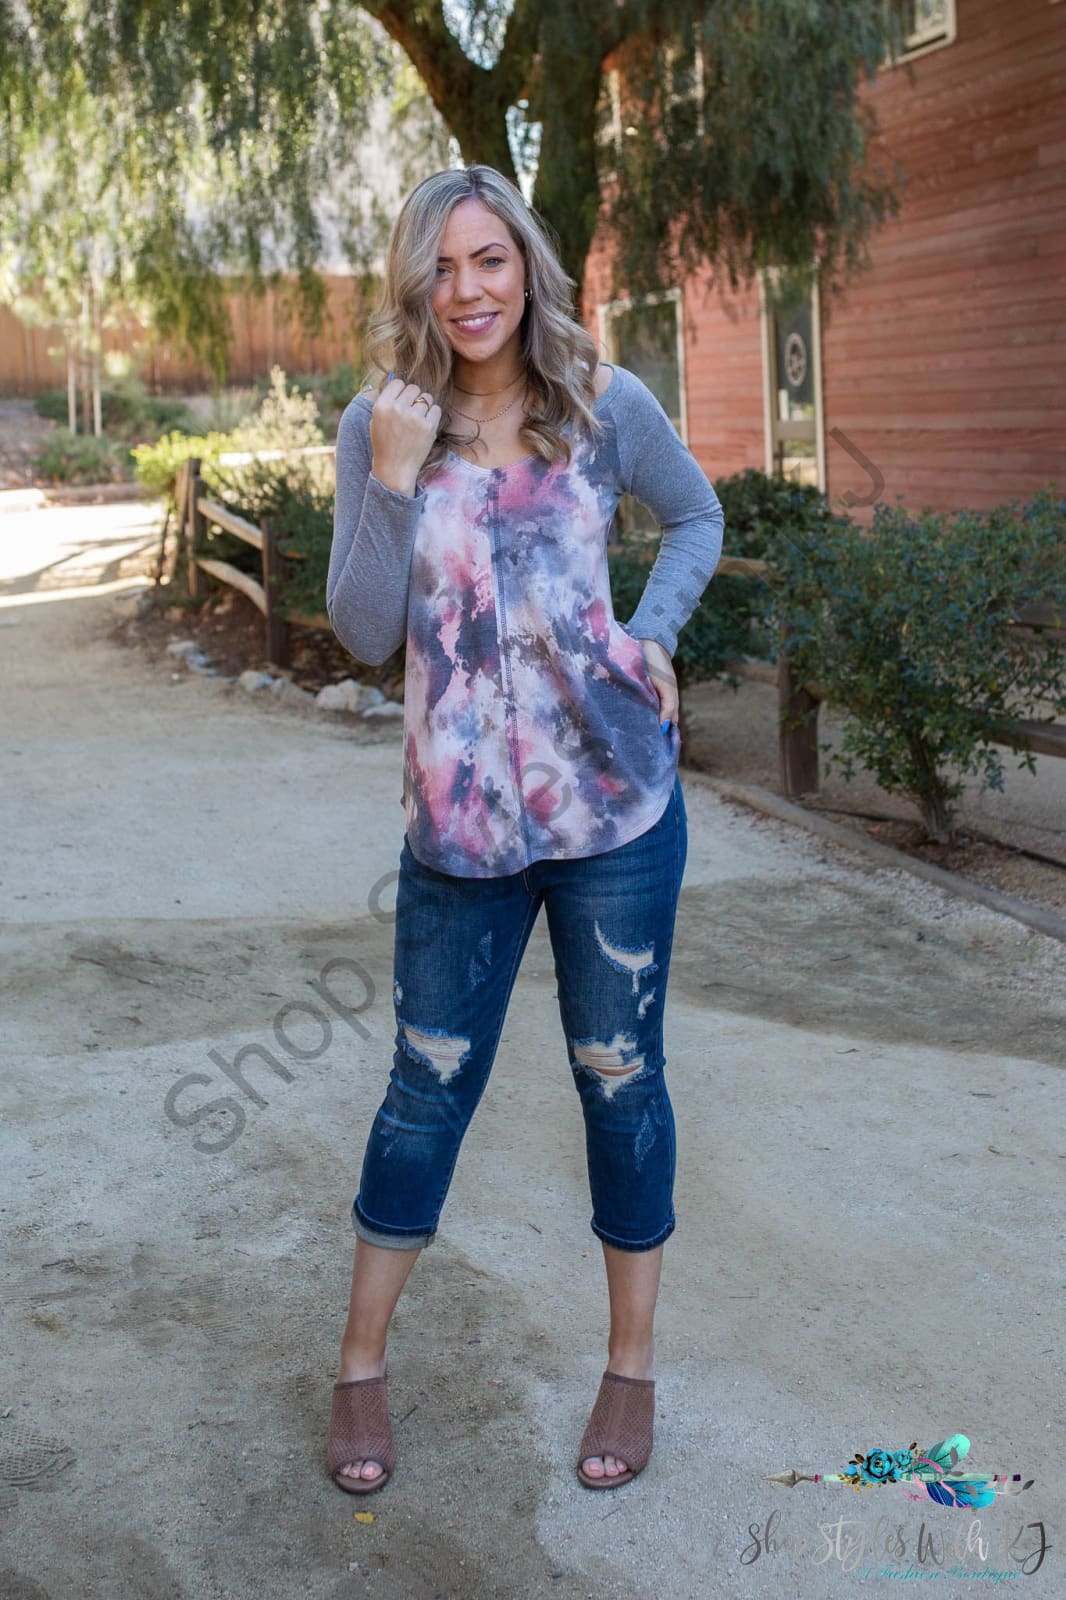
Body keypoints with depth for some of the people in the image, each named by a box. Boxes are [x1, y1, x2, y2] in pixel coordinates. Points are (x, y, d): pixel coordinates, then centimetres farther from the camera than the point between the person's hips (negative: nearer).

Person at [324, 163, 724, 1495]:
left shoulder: (605, 405, -2)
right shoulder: (380, 424, -2)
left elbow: (697, 518, 15)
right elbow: (362, 633, -7)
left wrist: (651, 635, -1)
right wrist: (394, 480, -20)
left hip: (616, 798, 0)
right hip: (460, 814, 0)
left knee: (620, 1075, 10)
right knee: (427, 1086, 8)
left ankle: (632, 1365, 28)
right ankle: (362, 1365, 26)